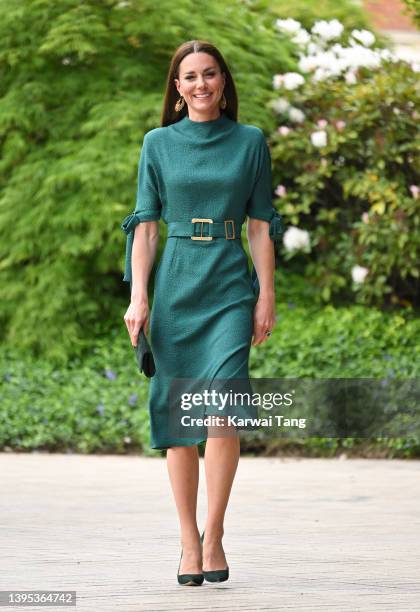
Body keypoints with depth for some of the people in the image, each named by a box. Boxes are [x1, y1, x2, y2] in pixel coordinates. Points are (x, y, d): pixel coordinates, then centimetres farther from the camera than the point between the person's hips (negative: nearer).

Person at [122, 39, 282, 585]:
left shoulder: (250, 142, 7)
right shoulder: (158, 144, 7)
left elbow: (261, 226, 7)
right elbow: (146, 225, 6)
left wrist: (267, 296, 1)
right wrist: (138, 296, -2)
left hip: (231, 288, -1)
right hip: (175, 288, 1)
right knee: (177, 415, 1)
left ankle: (214, 535, -6)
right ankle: (189, 544, 10)